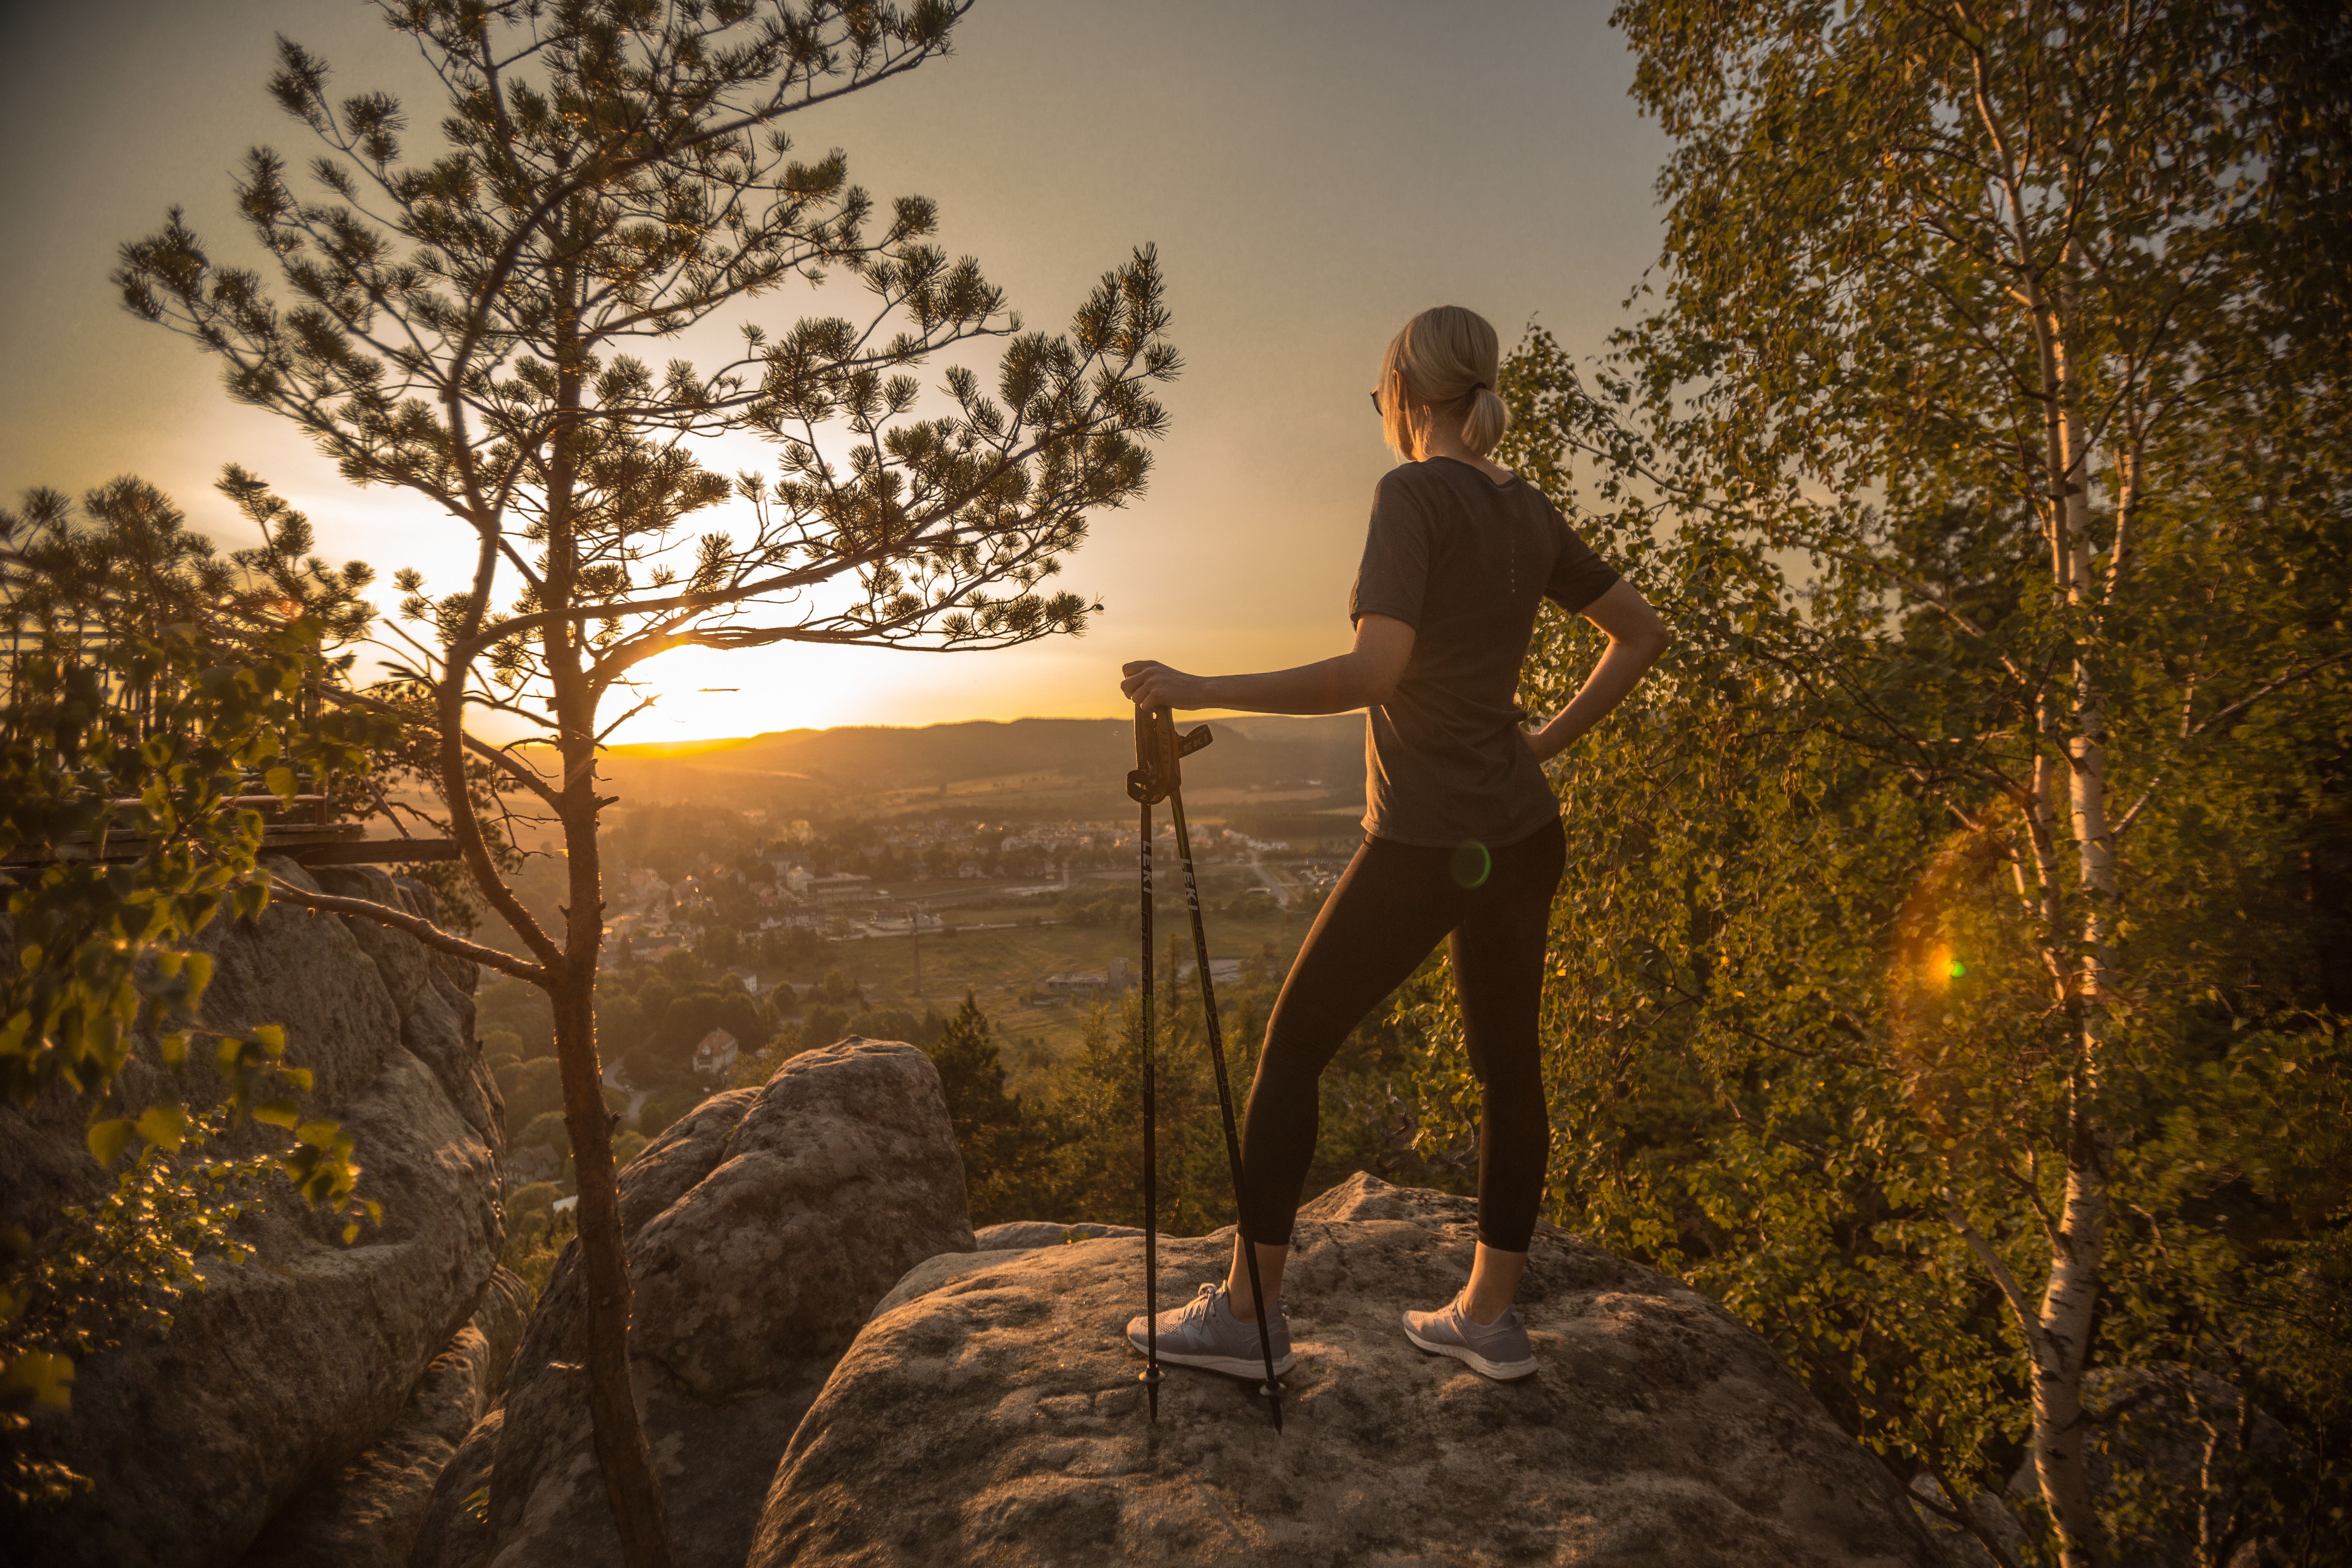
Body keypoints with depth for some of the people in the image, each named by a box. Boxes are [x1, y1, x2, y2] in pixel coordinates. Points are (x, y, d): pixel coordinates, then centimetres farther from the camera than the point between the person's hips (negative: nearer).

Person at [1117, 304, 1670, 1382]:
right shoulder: (1528, 513, 8)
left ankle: (1247, 1312, 12)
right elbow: (1642, 633, 16)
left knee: (1293, 1048, 5)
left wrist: (1198, 692, -23)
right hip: (1524, 835, 8)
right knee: (1507, 1061, 14)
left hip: (1421, 848, -7)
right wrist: (1551, 739, 15)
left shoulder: (1414, 494, -13)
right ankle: (1488, 1315, 26)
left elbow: (1375, 670, -26)